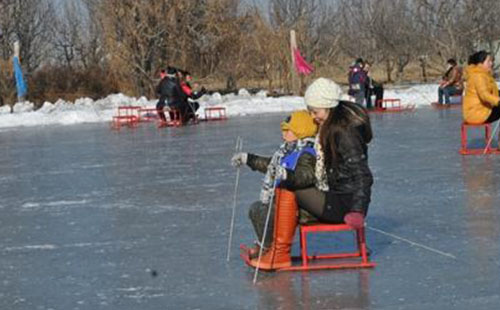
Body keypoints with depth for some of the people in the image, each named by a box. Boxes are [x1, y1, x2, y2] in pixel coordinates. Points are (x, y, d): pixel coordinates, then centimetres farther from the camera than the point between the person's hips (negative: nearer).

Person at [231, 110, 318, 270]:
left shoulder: (306, 154, -18)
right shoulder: (289, 150, 13)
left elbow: (307, 176, -36)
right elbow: (269, 164, 29)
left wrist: (287, 175, -52)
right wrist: (247, 158, 33)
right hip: (279, 203, 11)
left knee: (265, 214, -29)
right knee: (255, 209, 21)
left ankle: (280, 253, -24)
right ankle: (267, 246, 35)